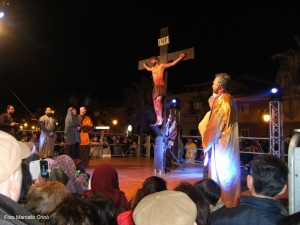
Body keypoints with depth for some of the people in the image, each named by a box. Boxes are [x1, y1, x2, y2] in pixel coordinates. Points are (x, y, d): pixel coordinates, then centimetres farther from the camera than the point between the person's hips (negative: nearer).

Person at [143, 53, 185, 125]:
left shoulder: (161, 66, 0)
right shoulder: (152, 68, 20)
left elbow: (172, 64, -2)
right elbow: (148, 69, 45)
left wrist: (180, 58, -7)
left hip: (161, 86, -8)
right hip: (155, 87, 8)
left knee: (158, 101, -24)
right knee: (155, 103, 0)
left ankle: (160, 120, -27)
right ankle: (158, 120, 0)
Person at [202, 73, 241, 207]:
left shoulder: (221, 99, -15)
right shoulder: (230, 99, 15)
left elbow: (214, 125, -17)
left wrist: (207, 143, -7)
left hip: (221, 144, -10)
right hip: (229, 144, 10)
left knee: (221, 174, -4)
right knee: (229, 171, 13)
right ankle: (231, 203, 21)